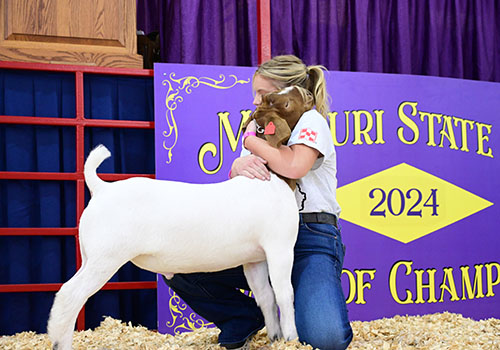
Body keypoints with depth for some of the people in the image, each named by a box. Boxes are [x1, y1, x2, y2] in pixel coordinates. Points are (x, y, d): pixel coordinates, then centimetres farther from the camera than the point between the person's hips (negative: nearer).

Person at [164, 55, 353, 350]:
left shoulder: (311, 121, -2)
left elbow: (294, 166, -24)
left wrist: (251, 139, -9)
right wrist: (239, 167, -15)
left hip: (312, 239, -7)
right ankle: (246, 320, 8)